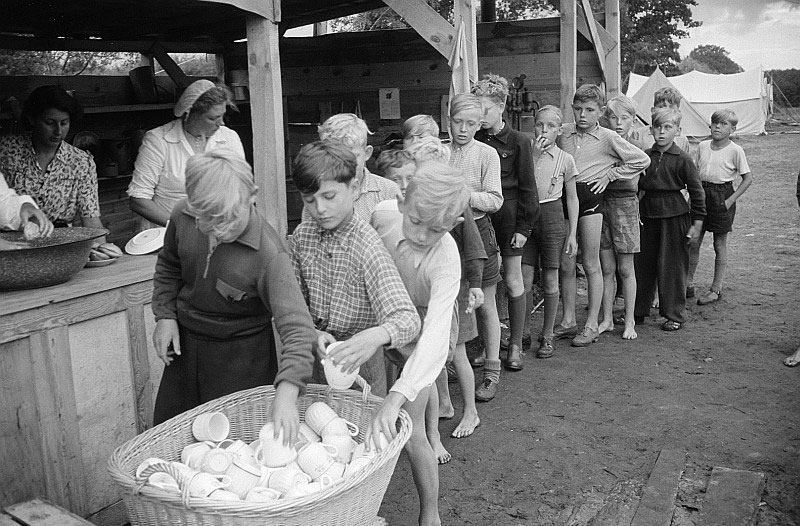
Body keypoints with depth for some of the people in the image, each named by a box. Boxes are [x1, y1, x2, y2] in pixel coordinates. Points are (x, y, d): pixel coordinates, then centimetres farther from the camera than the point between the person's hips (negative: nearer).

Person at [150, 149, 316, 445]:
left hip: (243, 353, -5)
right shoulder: (182, 218, -14)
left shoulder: (268, 253, -30)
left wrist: (286, 393, -47)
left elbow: (296, 326, -35)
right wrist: (165, 315, -2)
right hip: (185, 343, 5)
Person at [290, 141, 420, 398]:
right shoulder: (302, 235, -6)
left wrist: (376, 335, -53)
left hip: (359, 366, -4)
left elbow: (407, 318, -32)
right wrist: (312, 334, -18)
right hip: (313, 358, 5)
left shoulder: (367, 245, -23)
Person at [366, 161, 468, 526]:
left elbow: (434, 335, -49)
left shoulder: (446, 260, -38)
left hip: (424, 329, -4)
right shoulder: (382, 219, -26)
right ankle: (430, 435, 57)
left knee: (409, 430, -8)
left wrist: (396, 397, -60)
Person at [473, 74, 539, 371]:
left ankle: (516, 345, 16)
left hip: (508, 215, -3)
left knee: (513, 281, 3)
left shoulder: (518, 142, -3)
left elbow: (527, 188, -4)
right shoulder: (474, 142, 6)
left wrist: (524, 226, -8)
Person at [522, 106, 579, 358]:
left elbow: (572, 198, 6)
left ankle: (547, 335, 18)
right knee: (524, 280, -2)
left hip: (552, 217, -1)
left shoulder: (565, 159, 1)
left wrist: (572, 233, 1)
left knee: (550, 280, 5)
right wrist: (534, 156, -14)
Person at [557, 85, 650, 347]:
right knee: (565, 265, 9)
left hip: (589, 198, -4)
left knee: (591, 265, 2)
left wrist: (609, 174, -1)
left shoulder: (608, 138, -2)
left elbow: (642, 160, 1)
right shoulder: (564, 132, 8)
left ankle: (591, 325, 10)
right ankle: (568, 321, 21)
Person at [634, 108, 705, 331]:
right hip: (648, 215, 4)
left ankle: (675, 315, 15)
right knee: (641, 264, 9)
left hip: (675, 216, -4)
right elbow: (636, 186, 14)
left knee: (672, 266, 2)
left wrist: (697, 223, -6)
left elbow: (697, 192, -4)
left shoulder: (682, 159, -6)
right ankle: (638, 311, 22)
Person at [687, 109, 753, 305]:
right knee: (693, 242, 7)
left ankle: (716, 289, 14)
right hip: (702, 193, 4)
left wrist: (730, 200, -12)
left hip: (721, 196, -4)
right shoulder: (703, 146, 6)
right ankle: (688, 283, 20)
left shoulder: (735, 151, -7)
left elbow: (748, 179, -5)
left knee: (720, 245, 5)